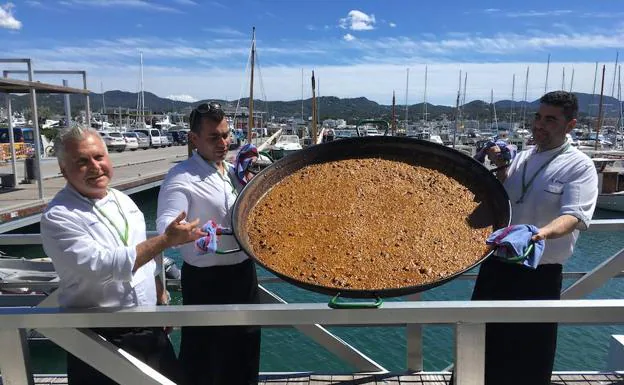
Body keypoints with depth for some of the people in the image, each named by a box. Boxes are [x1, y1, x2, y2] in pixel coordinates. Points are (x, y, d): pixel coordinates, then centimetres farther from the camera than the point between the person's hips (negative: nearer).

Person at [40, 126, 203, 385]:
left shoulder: (123, 200, 6)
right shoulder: (57, 217, -16)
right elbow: (103, 266, -27)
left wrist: (162, 301, 13)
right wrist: (166, 240, -25)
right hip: (100, 341, -6)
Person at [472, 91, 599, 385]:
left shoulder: (579, 167, -8)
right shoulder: (521, 159, 8)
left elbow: (573, 216, -22)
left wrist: (543, 233, -43)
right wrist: (501, 168, -7)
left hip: (540, 273, -5)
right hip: (497, 264, 5)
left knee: (531, 354, 9)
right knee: (485, 342, 18)